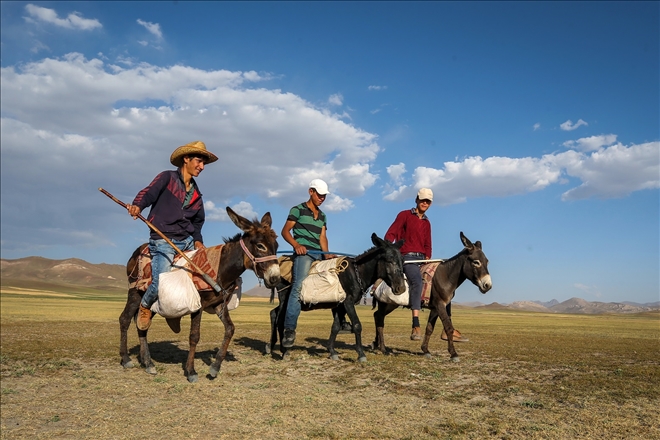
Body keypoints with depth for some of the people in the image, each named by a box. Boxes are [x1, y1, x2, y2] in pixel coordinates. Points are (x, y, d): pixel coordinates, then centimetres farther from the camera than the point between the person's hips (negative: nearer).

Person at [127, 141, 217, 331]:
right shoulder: (167, 177, 0)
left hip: (187, 241, 7)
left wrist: (197, 240, 7)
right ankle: (145, 307, 15)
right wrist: (137, 206, -38)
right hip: (163, 241, -7)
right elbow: (148, 193, -16)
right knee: (161, 284, -21)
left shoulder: (196, 193, 17)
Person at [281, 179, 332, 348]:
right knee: (299, 286, -25)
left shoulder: (322, 215, 22)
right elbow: (285, 231, -3)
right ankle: (289, 329, -28)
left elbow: (322, 237, 13)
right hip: (303, 253, -7)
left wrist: (326, 254, -4)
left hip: (318, 254, 7)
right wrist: (296, 245, -20)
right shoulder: (298, 210, 3)